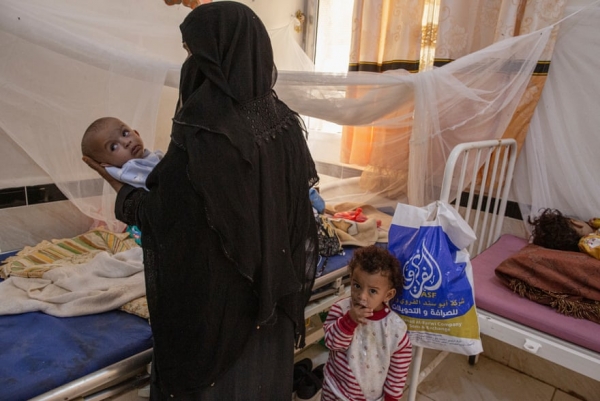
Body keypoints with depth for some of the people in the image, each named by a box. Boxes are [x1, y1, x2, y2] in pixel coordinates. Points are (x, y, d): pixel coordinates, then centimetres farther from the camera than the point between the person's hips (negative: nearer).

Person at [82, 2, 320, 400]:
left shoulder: (200, 134, -26)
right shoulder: (285, 122, -4)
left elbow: (167, 219, -17)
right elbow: (296, 208, 3)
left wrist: (122, 189, -1)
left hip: (215, 298, -6)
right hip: (272, 293, 7)